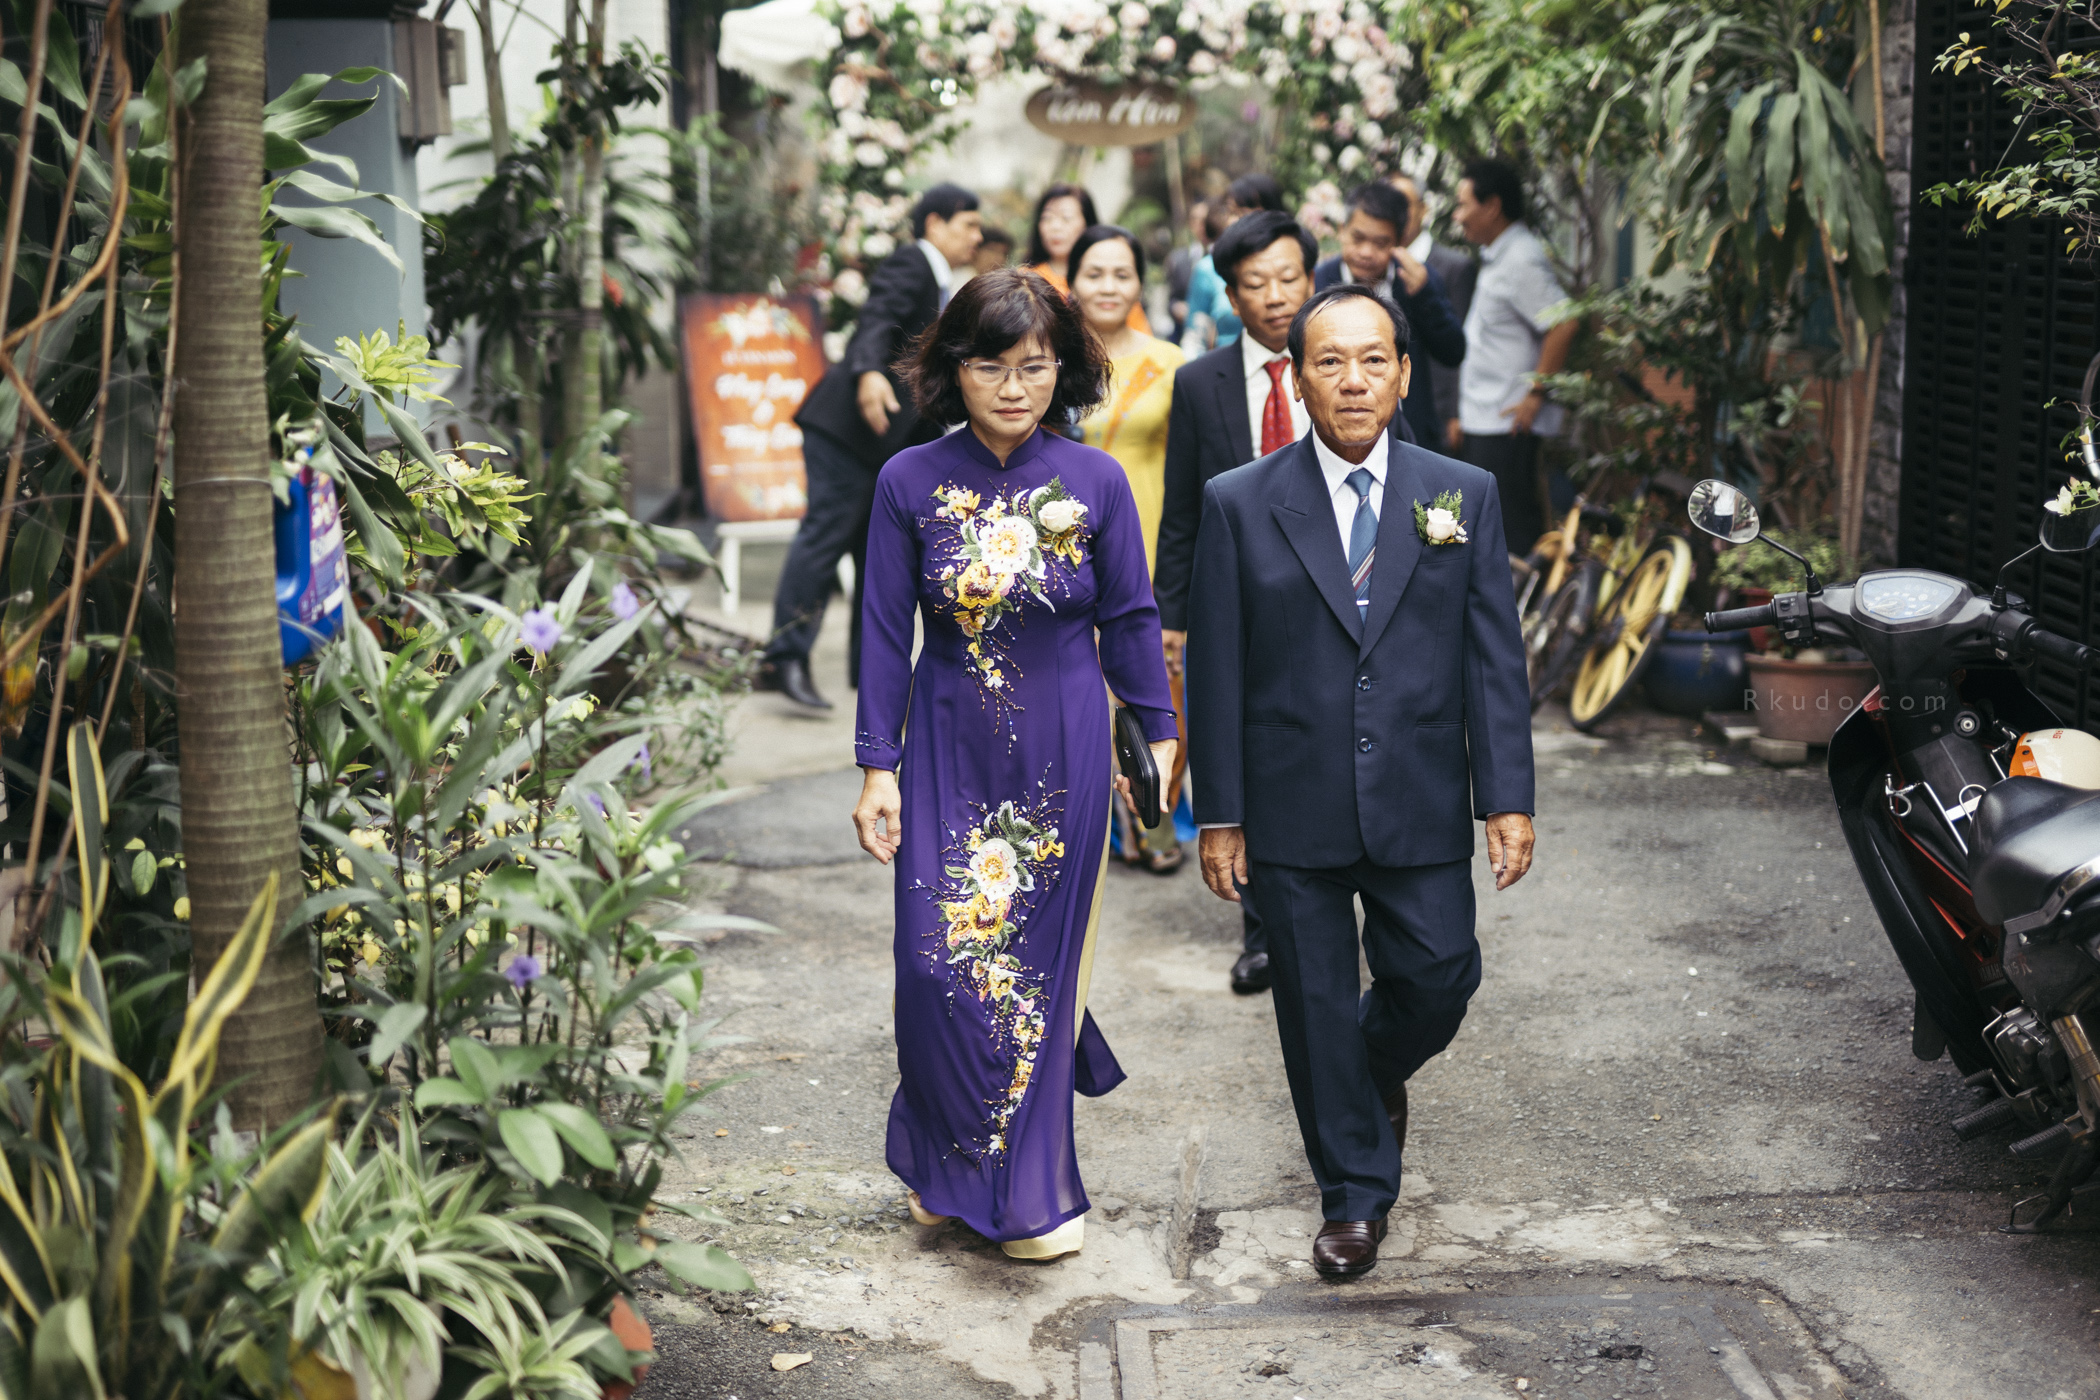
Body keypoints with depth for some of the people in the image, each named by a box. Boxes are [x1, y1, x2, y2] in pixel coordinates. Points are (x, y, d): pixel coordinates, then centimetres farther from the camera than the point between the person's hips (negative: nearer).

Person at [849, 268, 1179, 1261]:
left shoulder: (1095, 483, -4)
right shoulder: (910, 483, -4)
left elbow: (1129, 620, 6)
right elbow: (886, 631, 0)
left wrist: (1159, 733, 10)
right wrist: (877, 767, -2)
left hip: (1061, 751, 0)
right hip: (947, 749, 0)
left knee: (1040, 955, 6)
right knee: (938, 963, -2)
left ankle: (1032, 1189, 22)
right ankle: (949, 1168, 23)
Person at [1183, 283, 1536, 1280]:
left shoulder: (1465, 496, 3)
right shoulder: (1241, 505, -2)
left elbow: (1494, 660, 2)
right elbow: (1215, 671, -1)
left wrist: (1508, 798, -4)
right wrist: (1219, 815, -3)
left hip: (1420, 806, 1)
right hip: (1291, 814, -1)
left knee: (1439, 975, 3)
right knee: (1316, 1005, 7)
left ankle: (1380, 1067, 39)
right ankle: (1355, 1194, 25)